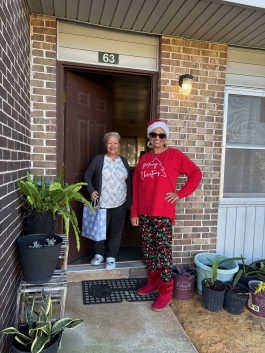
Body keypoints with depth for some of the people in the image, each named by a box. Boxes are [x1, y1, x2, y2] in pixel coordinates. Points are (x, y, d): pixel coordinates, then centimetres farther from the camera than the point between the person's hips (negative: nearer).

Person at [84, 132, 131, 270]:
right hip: (102, 203, -2)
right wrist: (91, 190, -12)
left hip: (120, 204, 2)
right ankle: (99, 254, 32)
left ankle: (111, 257, 25)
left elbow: (128, 182, 11)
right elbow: (88, 175, 3)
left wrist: (129, 202, 7)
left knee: (116, 231, 9)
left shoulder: (124, 161, 7)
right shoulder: (98, 159, -2)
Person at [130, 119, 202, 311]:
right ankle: (153, 282, 33)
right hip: (144, 213, 6)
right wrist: (134, 212, 7)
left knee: (164, 251, -1)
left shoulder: (174, 155, -2)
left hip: (163, 213, -5)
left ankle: (166, 291, 14)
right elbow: (136, 187, 11)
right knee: (149, 249, 15)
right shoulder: (143, 159, 12)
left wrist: (180, 193, -7)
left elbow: (196, 173, -1)